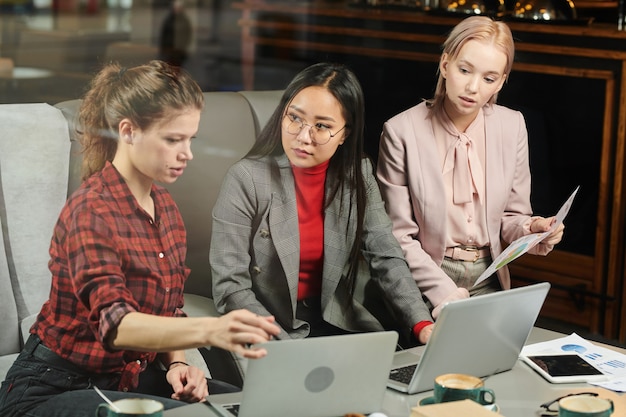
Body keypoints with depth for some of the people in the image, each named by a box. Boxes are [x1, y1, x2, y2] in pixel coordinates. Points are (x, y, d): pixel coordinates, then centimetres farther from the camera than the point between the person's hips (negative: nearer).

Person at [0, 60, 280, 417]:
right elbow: (115, 323, -35)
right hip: (53, 388, -8)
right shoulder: (90, 211, -20)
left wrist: (176, 364, -7)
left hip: (131, 376, 8)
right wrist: (210, 329, -50)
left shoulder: (165, 207, 7)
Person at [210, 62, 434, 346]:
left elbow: (387, 259, -3)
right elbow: (230, 285, -15)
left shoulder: (358, 177, 0)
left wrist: (422, 324, -20)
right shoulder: (247, 179, -13)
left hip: (342, 324, 5)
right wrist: (284, 348, -26)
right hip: (271, 332, -4)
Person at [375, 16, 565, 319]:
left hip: (489, 280, 3)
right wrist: (447, 296, -18)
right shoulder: (401, 132, -10)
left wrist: (530, 230, -12)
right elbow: (400, 237, -8)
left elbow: (511, 215, 11)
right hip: (427, 280, -3)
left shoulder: (512, 126, 1)